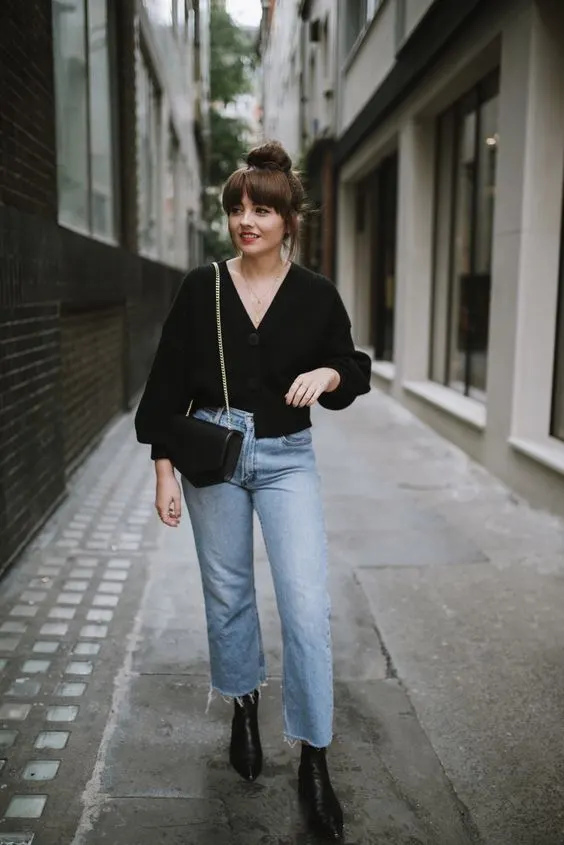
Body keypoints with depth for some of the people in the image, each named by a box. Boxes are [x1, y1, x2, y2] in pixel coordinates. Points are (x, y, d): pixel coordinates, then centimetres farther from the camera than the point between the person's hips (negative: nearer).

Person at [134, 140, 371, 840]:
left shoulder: (316, 296, -3)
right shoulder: (202, 288, -3)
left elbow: (352, 367, 8)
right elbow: (169, 380, 0)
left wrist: (329, 373, -16)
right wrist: (163, 468, -3)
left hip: (287, 460, -1)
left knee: (307, 606, -6)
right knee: (227, 594, 14)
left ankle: (313, 759, 10)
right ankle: (245, 709, 40)